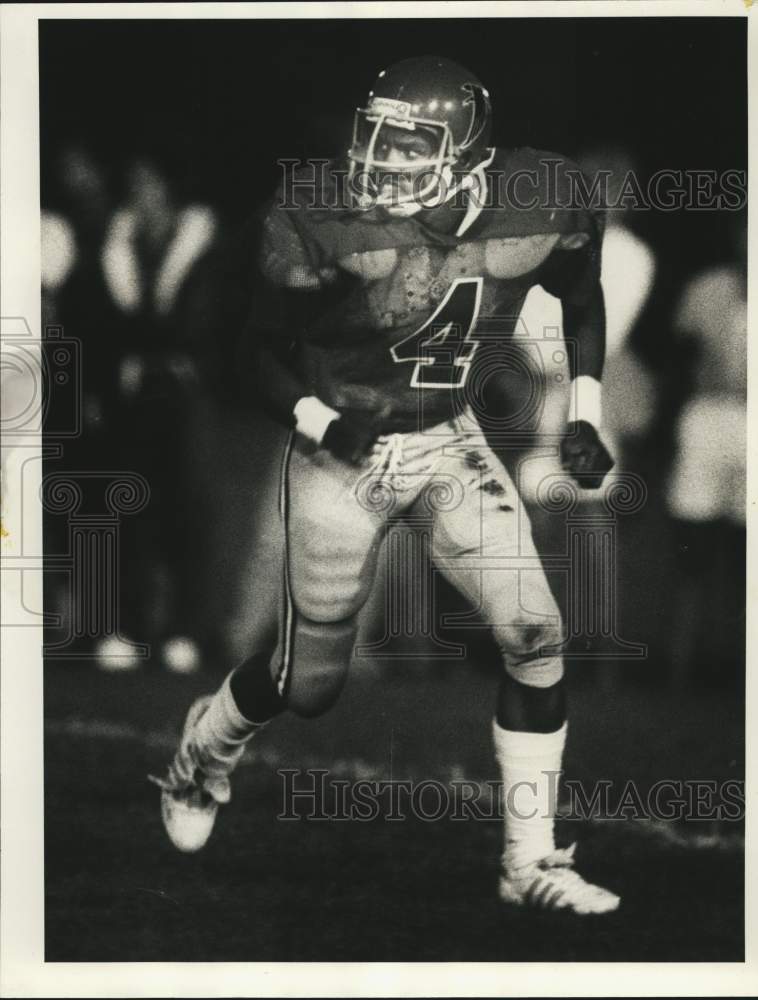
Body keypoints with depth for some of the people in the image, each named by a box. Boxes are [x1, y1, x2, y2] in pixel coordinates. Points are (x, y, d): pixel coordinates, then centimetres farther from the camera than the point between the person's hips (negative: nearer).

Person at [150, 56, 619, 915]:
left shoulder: (537, 209, -16)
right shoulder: (327, 224, -26)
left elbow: (582, 300, 8)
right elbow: (260, 352, -12)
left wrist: (583, 417, 0)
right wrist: (322, 423, -29)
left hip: (451, 440, 3)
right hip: (342, 456, -3)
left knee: (534, 634, -11)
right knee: (309, 684, 7)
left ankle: (531, 862, 3)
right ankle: (205, 748, 43)